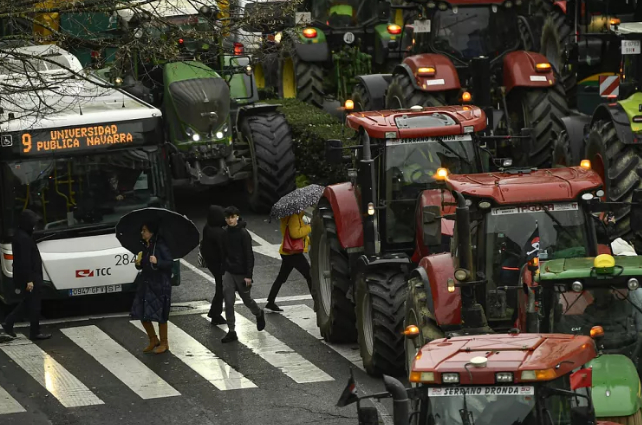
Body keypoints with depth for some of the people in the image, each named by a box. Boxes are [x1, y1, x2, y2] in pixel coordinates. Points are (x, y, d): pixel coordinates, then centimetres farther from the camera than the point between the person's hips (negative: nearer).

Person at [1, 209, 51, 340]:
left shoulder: (19, 235, 9)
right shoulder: (24, 238, -22)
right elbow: (25, 261, -24)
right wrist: (29, 280, -22)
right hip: (30, 276, -10)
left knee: (29, 302, 19)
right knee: (34, 304, 1)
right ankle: (35, 333, 11)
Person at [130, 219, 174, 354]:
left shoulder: (160, 246, -13)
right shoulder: (145, 247, 9)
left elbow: (170, 262, -17)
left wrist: (157, 262, -31)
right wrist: (138, 263, -2)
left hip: (160, 285, -7)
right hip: (145, 284, 7)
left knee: (160, 315, 0)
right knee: (142, 314, 6)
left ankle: (164, 343, 15)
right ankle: (153, 340, 24)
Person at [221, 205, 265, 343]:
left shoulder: (244, 234, -13)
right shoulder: (224, 233, 2)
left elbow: (249, 256, -13)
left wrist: (248, 276, -16)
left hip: (242, 273, -4)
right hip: (228, 272, 4)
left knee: (246, 299, 12)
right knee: (228, 301, -5)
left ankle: (259, 314, 44)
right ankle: (231, 332, -2)